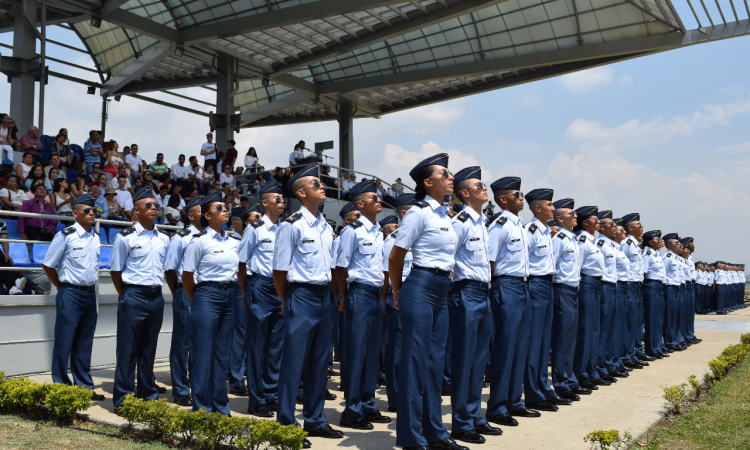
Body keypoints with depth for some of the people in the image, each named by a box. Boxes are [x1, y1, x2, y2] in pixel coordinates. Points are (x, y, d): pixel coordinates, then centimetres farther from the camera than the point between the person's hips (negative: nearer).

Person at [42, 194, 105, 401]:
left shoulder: (96, 237, 9)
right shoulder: (65, 236, -9)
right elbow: (48, 265, -3)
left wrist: (90, 288, 12)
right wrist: (63, 287, 2)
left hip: (90, 294, 6)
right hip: (70, 294, -6)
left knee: (85, 343, 12)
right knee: (64, 343, 0)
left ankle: (85, 386, 20)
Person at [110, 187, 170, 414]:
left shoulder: (163, 238, 10)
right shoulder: (126, 238, -4)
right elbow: (116, 271, 1)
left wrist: (158, 289, 12)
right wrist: (126, 296, 3)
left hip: (157, 297, 5)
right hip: (134, 296, -5)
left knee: (149, 349, 13)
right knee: (128, 349, 1)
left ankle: (148, 394, 24)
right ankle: (123, 400, 9)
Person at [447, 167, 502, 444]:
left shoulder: (482, 223, 16)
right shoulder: (460, 222, -11)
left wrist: (486, 288, 16)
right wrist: (457, 288, -11)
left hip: (484, 294, 9)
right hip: (466, 294, -9)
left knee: (480, 359, 13)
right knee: (464, 359, -2)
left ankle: (475, 417, 23)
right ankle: (461, 424, 7)